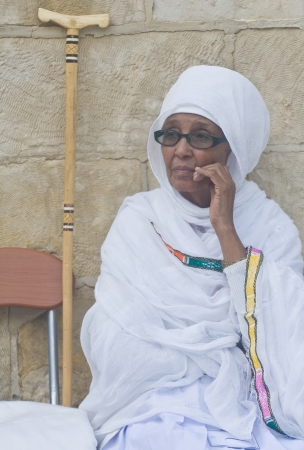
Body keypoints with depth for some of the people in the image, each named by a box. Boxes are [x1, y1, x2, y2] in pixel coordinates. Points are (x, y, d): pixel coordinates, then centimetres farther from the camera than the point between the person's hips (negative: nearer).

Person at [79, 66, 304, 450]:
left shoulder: (269, 226, 4)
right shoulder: (137, 222, 4)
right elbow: (112, 345, -5)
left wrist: (225, 230, -12)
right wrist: (228, 352, -7)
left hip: (250, 410, 1)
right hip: (154, 409, 0)